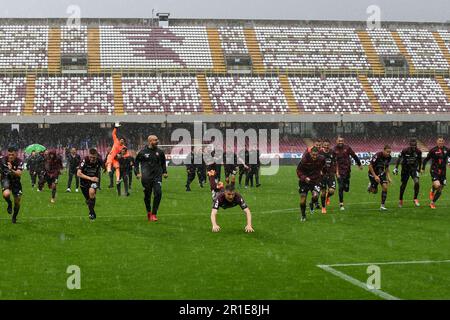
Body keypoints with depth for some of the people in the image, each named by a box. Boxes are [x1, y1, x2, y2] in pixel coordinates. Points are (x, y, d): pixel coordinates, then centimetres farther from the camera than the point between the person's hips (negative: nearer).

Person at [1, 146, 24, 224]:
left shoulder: (19, 162, -19)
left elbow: (19, 174, -30)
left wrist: (11, 170, -45)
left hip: (15, 181, 1)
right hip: (6, 179, -1)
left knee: (17, 201, 6)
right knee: (6, 194, -32)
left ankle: (14, 217, 33)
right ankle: (9, 203, 4)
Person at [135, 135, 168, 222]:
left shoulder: (160, 152, 8)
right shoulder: (143, 152, 0)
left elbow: (163, 162, 24)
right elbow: (136, 162, 11)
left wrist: (164, 172, 15)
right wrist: (137, 172, 2)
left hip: (157, 176, 2)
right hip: (146, 177, -1)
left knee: (158, 193, -15)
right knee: (147, 195, 5)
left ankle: (154, 214, -6)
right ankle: (149, 212, 29)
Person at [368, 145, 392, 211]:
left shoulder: (389, 157, -10)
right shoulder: (377, 155, -29)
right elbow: (370, 166, -22)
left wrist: (388, 177, 0)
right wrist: (375, 176, -25)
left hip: (381, 173, 4)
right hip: (373, 174, -4)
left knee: (385, 187, -16)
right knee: (374, 191, 1)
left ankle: (382, 205, -7)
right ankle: (370, 185, 38)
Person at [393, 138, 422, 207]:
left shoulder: (418, 152, -9)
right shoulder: (405, 151, -18)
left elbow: (419, 161, 9)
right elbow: (399, 158, -5)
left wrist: (419, 170, 17)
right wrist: (396, 168, -7)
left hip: (414, 169, 1)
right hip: (405, 169, -1)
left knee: (416, 182, -21)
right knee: (403, 185, 6)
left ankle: (415, 199, -8)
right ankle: (400, 200, 27)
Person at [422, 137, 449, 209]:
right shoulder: (433, 150, -6)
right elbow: (426, 159, 2)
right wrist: (423, 168, -1)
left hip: (443, 172, 4)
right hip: (434, 171, -4)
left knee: (440, 190, 7)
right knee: (437, 185, -26)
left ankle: (432, 203, 24)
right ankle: (432, 191, 10)